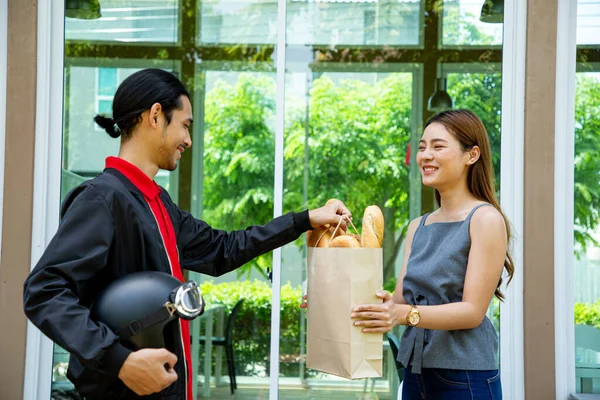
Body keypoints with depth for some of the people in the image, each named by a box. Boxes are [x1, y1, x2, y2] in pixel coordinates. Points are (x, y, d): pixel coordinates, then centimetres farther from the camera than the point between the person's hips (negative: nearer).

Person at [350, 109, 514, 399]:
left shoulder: (486, 219, -10)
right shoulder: (417, 227, 10)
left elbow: (473, 311, -15)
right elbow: (400, 300, 7)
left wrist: (405, 315, -29)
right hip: (416, 372, 6)